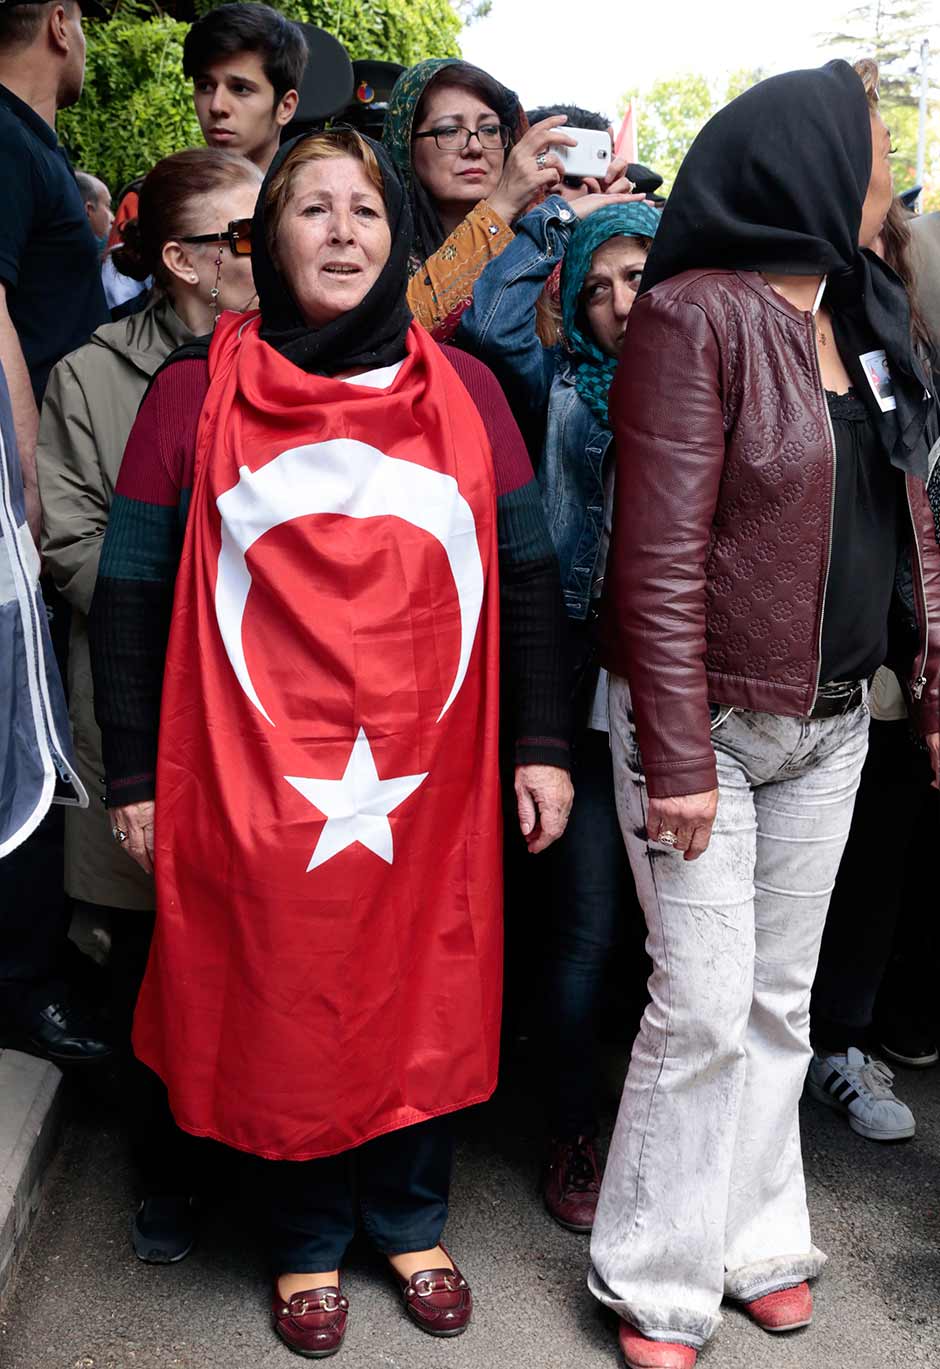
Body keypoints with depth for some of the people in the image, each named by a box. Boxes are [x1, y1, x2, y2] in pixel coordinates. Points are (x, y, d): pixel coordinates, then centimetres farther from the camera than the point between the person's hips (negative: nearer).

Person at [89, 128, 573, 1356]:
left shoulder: (465, 392, 5)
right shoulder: (195, 395, -2)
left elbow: (529, 577, 8)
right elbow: (130, 596, 1)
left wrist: (542, 744, 4)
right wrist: (134, 775, 0)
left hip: (429, 785, 2)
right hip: (262, 790, -2)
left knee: (424, 1003, 13)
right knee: (285, 1014, 10)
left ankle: (411, 1223, 38)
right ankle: (308, 1242, 35)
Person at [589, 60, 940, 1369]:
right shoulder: (697, 318, -14)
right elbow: (661, 558, -18)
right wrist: (678, 761, -20)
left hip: (830, 722, 7)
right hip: (708, 719, -7)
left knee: (781, 998, 15)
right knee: (704, 1007, -1)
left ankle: (754, 1237, 33)